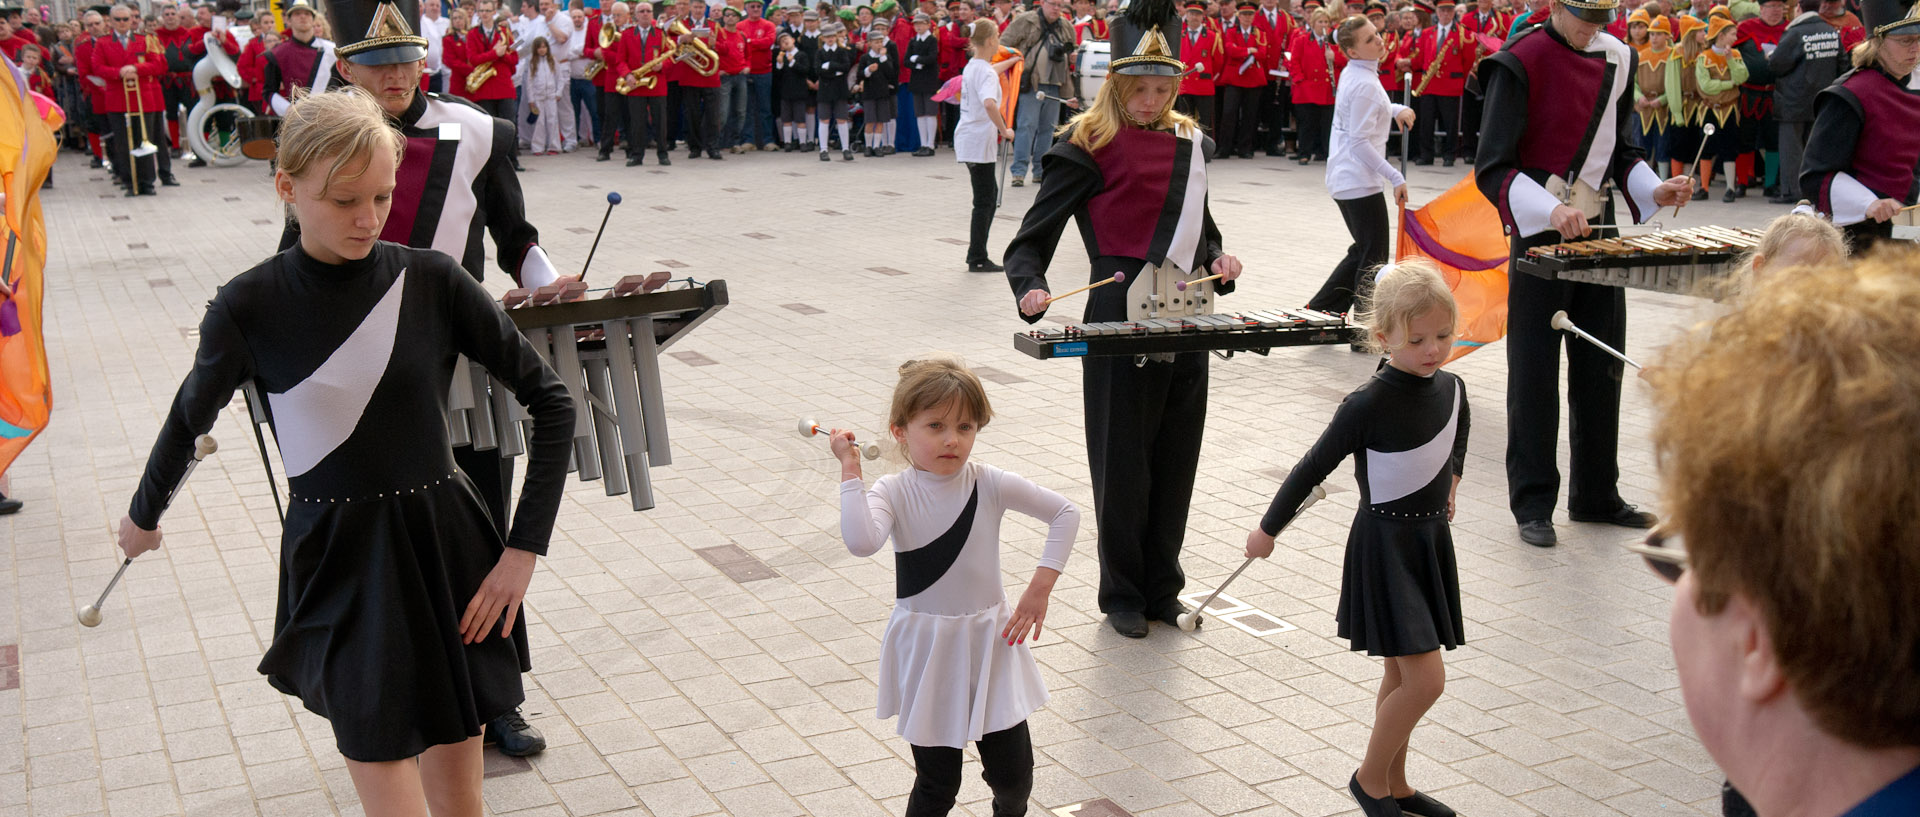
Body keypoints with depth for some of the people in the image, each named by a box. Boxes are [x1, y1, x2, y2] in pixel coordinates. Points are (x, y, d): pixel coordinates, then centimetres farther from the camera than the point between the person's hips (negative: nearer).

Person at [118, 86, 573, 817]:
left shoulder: (432, 282, -7)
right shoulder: (249, 308, -8)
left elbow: (549, 400, -3)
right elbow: (191, 416, 11)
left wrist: (524, 550, -8)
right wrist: (143, 516, 27)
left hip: (448, 554, 2)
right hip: (339, 571, -1)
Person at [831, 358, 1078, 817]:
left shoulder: (991, 485, -8)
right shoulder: (894, 493, -13)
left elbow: (1065, 513, -1)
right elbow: (861, 542, -33)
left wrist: (1040, 588, -8)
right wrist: (850, 469, -28)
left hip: (990, 642, 2)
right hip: (926, 651, -2)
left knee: (1013, 772, 9)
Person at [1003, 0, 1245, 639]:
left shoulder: (1190, 142, 11)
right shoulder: (1088, 146, -6)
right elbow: (1032, 239, -9)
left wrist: (1216, 260, 4)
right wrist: (1031, 289, -27)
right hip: (1120, 320, -5)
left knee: (1175, 462, 12)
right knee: (1122, 465, 4)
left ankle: (1162, 588, 28)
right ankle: (1122, 594, 21)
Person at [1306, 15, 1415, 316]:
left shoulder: (1352, 73, 8)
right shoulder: (1365, 85, -19)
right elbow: (1360, 142, -22)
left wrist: (1396, 109, 8)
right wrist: (1396, 178, -21)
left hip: (1343, 178, 10)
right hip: (1361, 183, -10)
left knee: (1363, 252, 20)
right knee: (1373, 259, -1)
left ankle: (1318, 311, 22)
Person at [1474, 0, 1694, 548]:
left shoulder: (1616, 57, 6)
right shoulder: (1520, 62, -13)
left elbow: (1618, 149, 17)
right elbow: (1492, 169, -17)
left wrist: (1653, 191, -1)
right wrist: (1549, 212, -30)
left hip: (1598, 232, 6)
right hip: (1539, 236, -6)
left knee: (1602, 369, 11)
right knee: (1534, 374, 0)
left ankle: (1596, 496, 23)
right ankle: (1533, 504, 11)